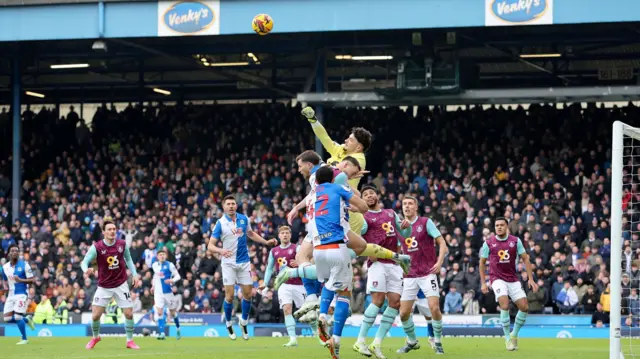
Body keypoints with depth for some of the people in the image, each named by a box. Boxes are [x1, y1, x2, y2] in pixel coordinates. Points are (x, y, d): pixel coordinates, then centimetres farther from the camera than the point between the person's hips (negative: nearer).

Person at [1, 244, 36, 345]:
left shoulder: (24, 265, -9)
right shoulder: (4, 267, 6)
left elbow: (32, 280, -10)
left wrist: (20, 280, -24)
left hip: (21, 294, -6)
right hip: (11, 295, 6)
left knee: (17, 317, -14)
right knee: (7, 318, 0)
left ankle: (24, 339, 4)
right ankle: (26, 320, 27)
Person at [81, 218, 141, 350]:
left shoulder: (122, 244, -6)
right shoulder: (96, 247, -15)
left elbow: (128, 259, 11)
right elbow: (85, 261, -17)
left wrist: (135, 275, 6)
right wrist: (86, 270, -39)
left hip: (121, 284, 2)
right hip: (104, 287, -2)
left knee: (129, 313, -3)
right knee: (95, 315, -5)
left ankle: (130, 340, 17)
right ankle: (95, 337, 24)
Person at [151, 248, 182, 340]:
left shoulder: (169, 265, -9)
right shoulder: (154, 265, 5)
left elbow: (177, 276, -12)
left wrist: (172, 280, -31)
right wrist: (153, 285, 22)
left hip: (168, 292, -2)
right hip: (158, 292, 2)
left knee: (173, 313, 12)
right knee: (159, 312, -13)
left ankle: (178, 329, 38)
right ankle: (162, 333, -16)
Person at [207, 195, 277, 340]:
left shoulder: (243, 219, 2)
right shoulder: (220, 223, -10)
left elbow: (251, 234, 22)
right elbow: (211, 245, -12)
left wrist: (266, 242, 15)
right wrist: (221, 250, -32)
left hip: (244, 262, 4)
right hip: (229, 263, -3)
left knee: (248, 294, 3)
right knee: (229, 296, -7)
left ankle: (244, 323, 23)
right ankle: (229, 324, 13)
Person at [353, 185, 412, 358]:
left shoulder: (391, 213, 19)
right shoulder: (364, 219, 1)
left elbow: (405, 234, 26)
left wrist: (407, 225, 4)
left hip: (394, 264, 6)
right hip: (377, 263, -6)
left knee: (395, 302, -3)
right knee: (378, 300, -18)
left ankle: (377, 344, 1)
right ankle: (360, 341, -11)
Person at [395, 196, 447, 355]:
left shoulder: (426, 222, -4)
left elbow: (442, 242, -6)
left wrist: (440, 261, -19)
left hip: (428, 273, -4)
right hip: (409, 276, 4)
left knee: (434, 308, -15)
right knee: (404, 313, 0)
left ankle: (438, 342, 4)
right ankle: (412, 342, 22)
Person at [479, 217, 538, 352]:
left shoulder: (515, 241, 0)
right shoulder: (488, 243, -2)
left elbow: (525, 259, 4)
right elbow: (482, 262, 8)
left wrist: (530, 279, -3)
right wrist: (483, 282, 3)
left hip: (513, 279, 3)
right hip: (497, 279, -3)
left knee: (524, 307, -6)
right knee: (505, 305, -23)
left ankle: (514, 335, 16)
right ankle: (507, 338, -9)